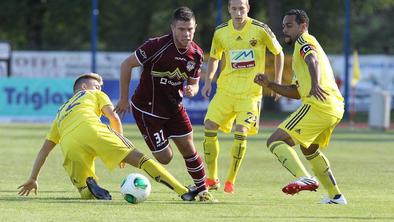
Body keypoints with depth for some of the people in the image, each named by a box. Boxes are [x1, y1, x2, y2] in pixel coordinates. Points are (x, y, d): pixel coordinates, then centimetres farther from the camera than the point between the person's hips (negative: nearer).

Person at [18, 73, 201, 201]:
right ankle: (183, 192, -17)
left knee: (86, 194, 16)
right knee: (139, 158, -3)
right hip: (92, 130, -3)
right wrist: (121, 142, 22)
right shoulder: (94, 95, 33)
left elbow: (45, 149, 36)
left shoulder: (60, 113, 41)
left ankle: (89, 184, -20)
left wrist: (33, 179, 37)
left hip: (69, 145, 3)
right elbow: (113, 116, 13)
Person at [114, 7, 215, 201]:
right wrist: (124, 99, -11)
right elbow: (126, 64, -16)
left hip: (174, 108, 5)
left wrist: (191, 90, -18)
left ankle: (202, 191, 21)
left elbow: (193, 83, 9)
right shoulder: (157, 46, -25)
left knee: (189, 150, 5)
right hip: (147, 110, -5)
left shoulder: (196, 54, -6)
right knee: (164, 158, -8)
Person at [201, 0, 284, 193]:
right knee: (209, 127, -3)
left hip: (250, 92, -4)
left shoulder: (260, 29, -9)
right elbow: (214, 58, 18)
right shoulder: (221, 32, 1)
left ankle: (230, 181, -3)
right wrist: (208, 80, 5)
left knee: (241, 132, -16)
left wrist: (278, 81, 1)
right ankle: (212, 179, 11)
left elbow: (278, 52, 5)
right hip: (225, 89, 4)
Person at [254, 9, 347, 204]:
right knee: (309, 149, 33)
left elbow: (313, 60, -21)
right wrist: (269, 85, 21)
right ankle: (336, 195, 30)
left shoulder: (304, 40, 2)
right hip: (335, 109, 10)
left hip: (318, 105, -10)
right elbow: (297, 92, 31)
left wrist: (315, 84, -39)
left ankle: (305, 178, -34)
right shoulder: (303, 48, 31)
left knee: (275, 141, -12)